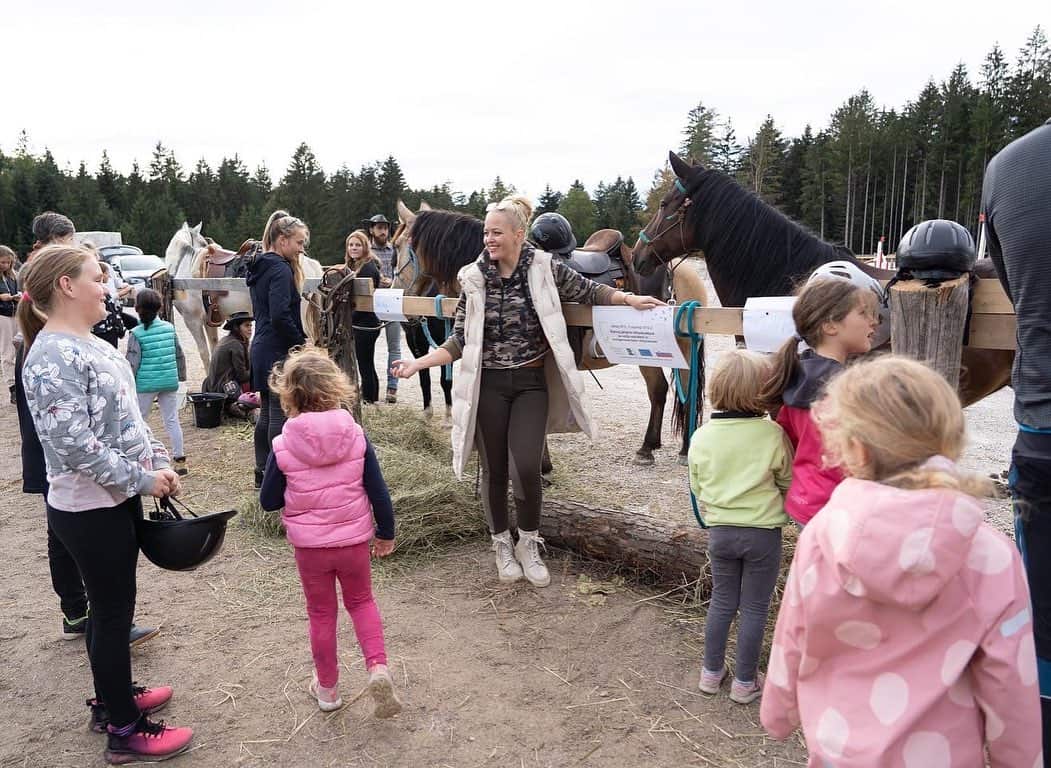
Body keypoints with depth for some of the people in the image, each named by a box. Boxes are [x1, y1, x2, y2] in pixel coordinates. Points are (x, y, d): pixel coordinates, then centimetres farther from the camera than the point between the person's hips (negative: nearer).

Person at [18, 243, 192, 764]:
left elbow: (125, 417, 16)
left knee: (110, 605, 21)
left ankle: (111, 699, 39)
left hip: (114, 500, 9)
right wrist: (143, 479, -19)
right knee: (113, 610, 3)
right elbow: (76, 445, -26)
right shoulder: (54, 357, -21)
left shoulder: (88, 344, 9)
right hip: (90, 509, -9)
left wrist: (159, 462, 8)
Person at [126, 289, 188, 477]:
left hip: (145, 384, -4)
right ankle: (180, 460, 10)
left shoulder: (136, 334, -10)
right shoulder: (169, 328, 2)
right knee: (172, 420, 8)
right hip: (170, 382, 4)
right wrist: (181, 375, 21)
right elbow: (180, 355, 9)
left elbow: (132, 363, -9)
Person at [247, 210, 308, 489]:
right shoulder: (280, 270, -16)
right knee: (279, 415, -4)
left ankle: (263, 472, 25)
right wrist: (303, 344, -13)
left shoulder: (260, 267, 15)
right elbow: (281, 317, -24)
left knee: (267, 413, 16)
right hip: (279, 352, -10)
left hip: (262, 348, 10)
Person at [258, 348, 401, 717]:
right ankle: (377, 666, 3)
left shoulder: (283, 446, -13)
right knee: (361, 602, 22)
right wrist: (386, 533, 7)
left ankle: (327, 688, 30)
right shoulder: (355, 436, -11)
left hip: (309, 545, 0)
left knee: (321, 613, 18)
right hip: (354, 540, 1)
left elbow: (268, 500, -4)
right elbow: (378, 492, -7)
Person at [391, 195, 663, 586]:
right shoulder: (474, 279, -2)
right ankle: (502, 545, 30)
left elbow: (588, 291, 9)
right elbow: (460, 341, 0)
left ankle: (529, 545, 16)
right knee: (494, 469, 8)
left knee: (526, 467, -10)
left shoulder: (545, 269, -4)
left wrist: (629, 299, -4)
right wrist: (418, 363, -9)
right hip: (488, 385, 1)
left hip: (532, 383, -1)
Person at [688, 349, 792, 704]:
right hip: (763, 532, -3)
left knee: (722, 601, 19)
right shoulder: (773, 434, -16)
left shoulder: (701, 437, -9)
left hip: (720, 531, 3)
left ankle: (711, 672, 30)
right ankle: (745, 682, 22)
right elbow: (787, 481, -1)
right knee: (754, 608, 11)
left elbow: (697, 486, 2)